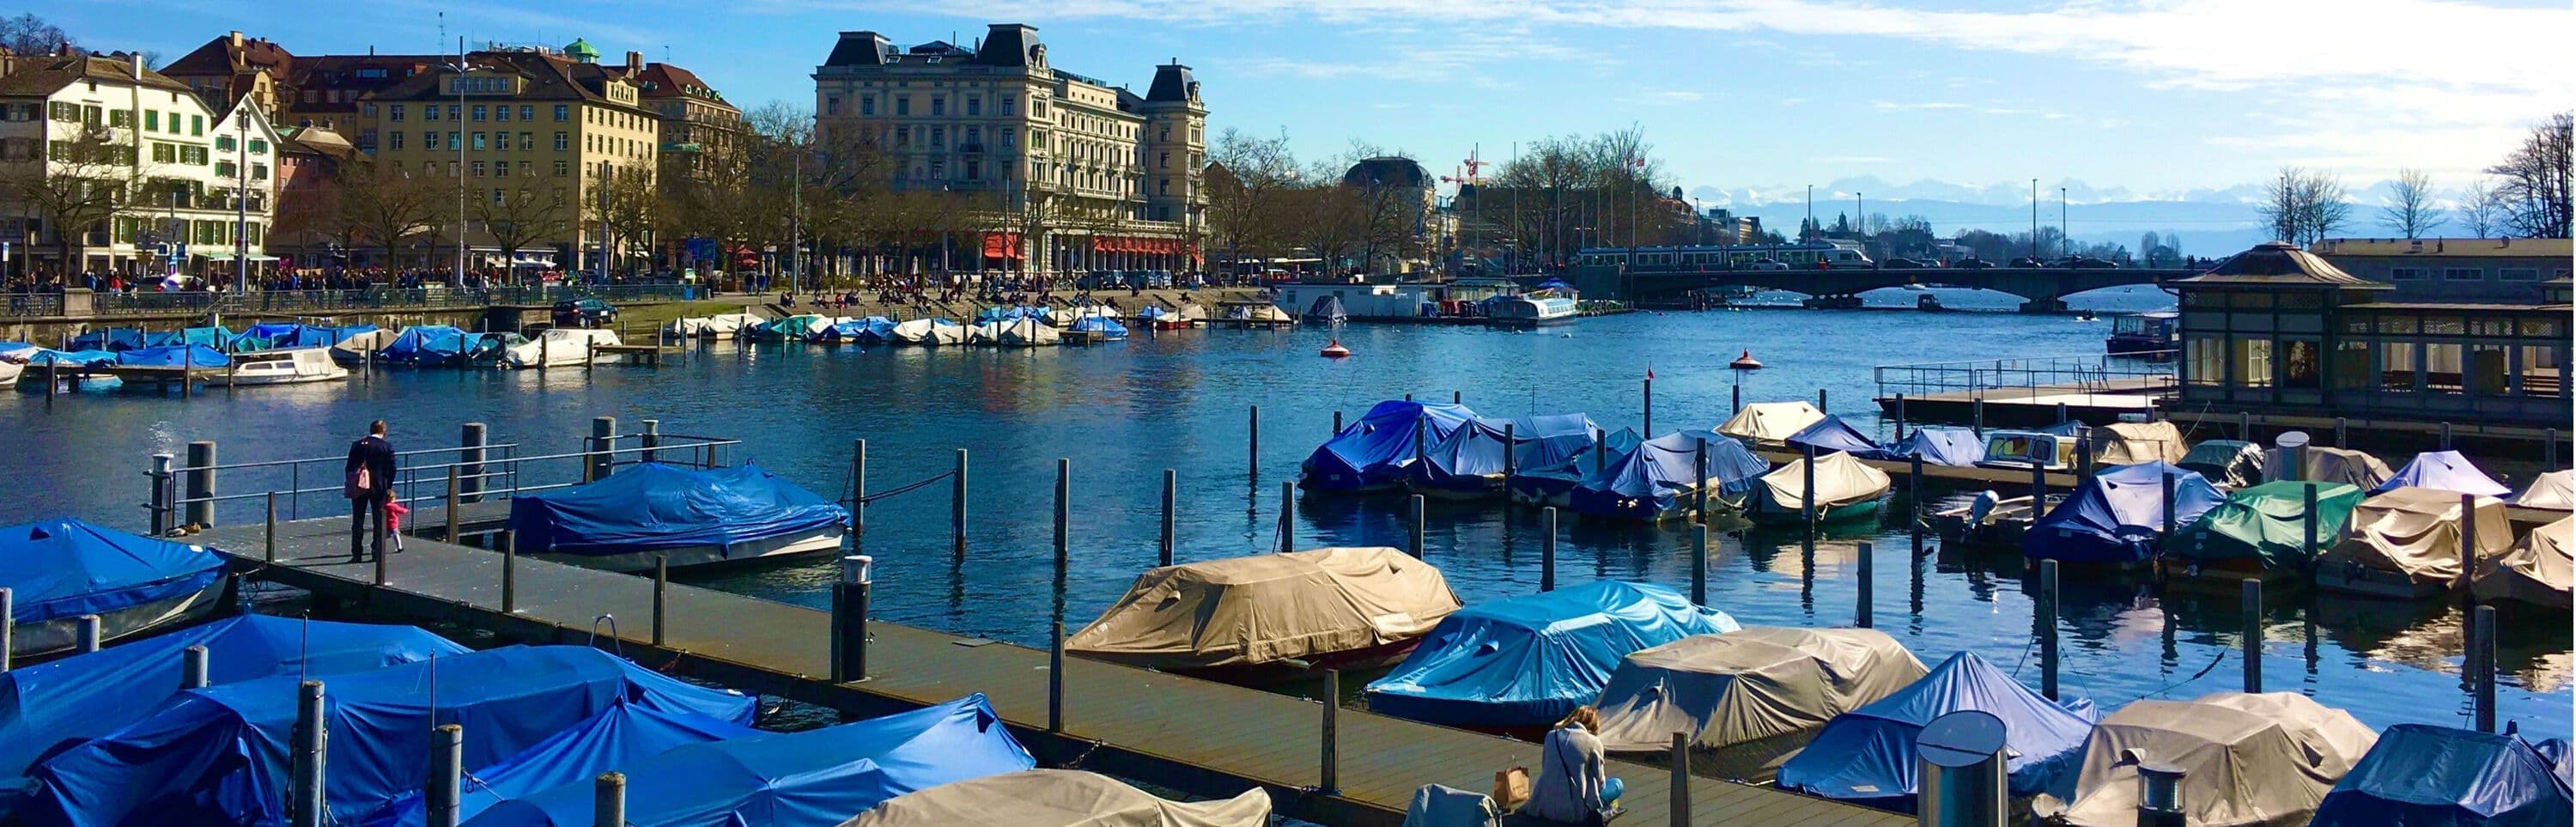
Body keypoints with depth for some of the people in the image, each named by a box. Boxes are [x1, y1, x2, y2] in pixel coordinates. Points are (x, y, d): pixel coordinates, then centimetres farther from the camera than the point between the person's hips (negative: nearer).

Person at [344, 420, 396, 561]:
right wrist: (389, 487, 8)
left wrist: (351, 485, 12)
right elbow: (392, 468, -4)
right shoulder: (387, 446, -6)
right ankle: (378, 553, 6)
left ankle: (357, 554, 5)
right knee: (379, 522, 7)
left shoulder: (357, 445, 0)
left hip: (358, 487, 2)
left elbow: (349, 467, 3)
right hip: (379, 487, -2)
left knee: (357, 522, 7)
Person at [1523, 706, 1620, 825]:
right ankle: (1594, 813, -4)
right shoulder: (1593, 742, -4)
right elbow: (1599, 781, 3)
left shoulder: (1551, 735, 7)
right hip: (1573, 812, -5)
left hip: (1545, 808, 5)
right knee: (1617, 784, 15)